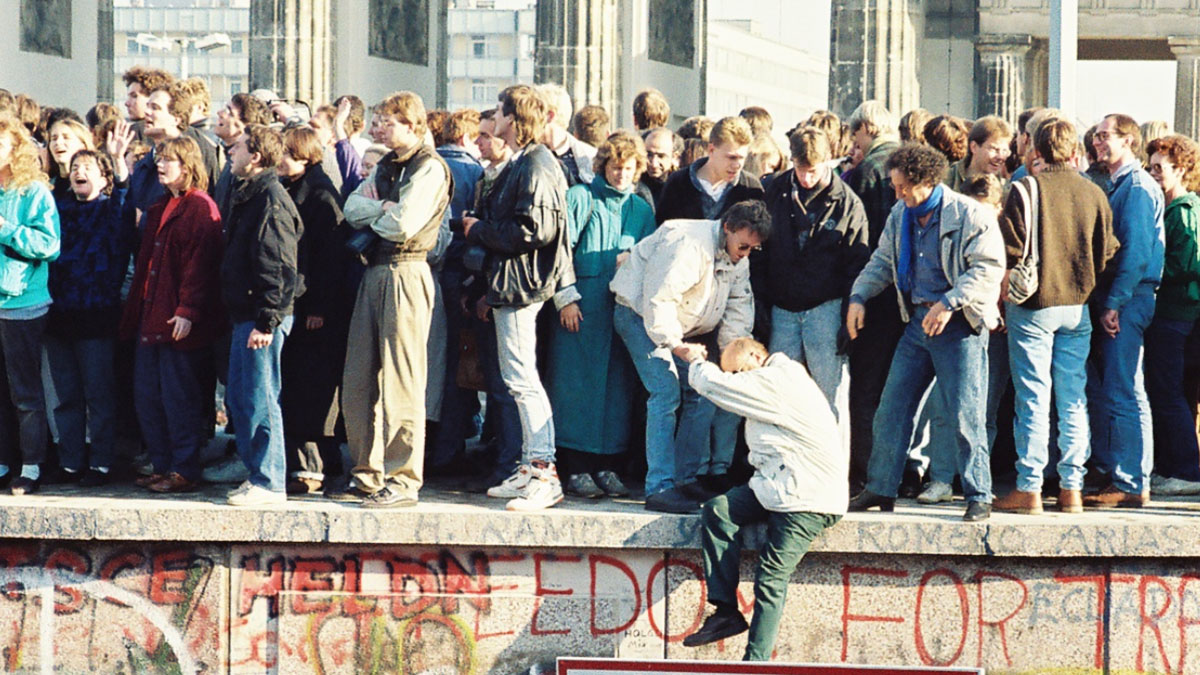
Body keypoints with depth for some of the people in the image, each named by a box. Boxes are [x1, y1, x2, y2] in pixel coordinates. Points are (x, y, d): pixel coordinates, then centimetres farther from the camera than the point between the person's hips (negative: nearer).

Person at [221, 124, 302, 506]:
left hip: (263, 318, -10)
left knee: (260, 401, -6)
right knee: (237, 399, 13)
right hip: (244, 316, 10)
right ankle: (257, 475, 20)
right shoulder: (245, 196, 18)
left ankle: (270, 484, 0)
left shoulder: (271, 199, -13)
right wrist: (242, 317, 18)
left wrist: (266, 321, -22)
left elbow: (277, 267, -19)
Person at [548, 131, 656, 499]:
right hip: (582, 307, -4)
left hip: (625, 306, 4)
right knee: (578, 382, -4)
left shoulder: (642, 210, 17)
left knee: (618, 384, 2)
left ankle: (606, 465, 9)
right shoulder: (581, 198, 4)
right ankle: (577, 468, -1)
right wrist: (566, 297, -9)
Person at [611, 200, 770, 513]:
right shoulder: (688, 243, -28)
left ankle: (687, 478, 12)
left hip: (681, 327, 9)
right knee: (666, 392, -20)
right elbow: (658, 299, -30)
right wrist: (677, 345, -30)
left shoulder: (740, 260, 1)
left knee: (702, 393, 3)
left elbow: (739, 310, 4)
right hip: (640, 314, -9)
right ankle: (659, 488, -23)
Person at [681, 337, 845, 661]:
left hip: (808, 502, -10)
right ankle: (726, 610, -8)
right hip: (779, 486, 10)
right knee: (717, 510, -7)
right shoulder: (777, 380, 18)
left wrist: (698, 365, 8)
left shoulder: (777, 382, -14)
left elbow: (711, 384, -10)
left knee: (771, 578, -14)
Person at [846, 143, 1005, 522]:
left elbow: (988, 268, -17)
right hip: (917, 322, 7)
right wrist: (858, 296, 4)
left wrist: (948, 303, -25)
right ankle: (881, 489, 17)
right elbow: (882, 262, 20)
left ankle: (979, 497, 3)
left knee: (965, 415, -6)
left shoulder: (970, 216, -12)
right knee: (891, 409, 7)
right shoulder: (900, 217, 10)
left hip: (960, 324, -7)